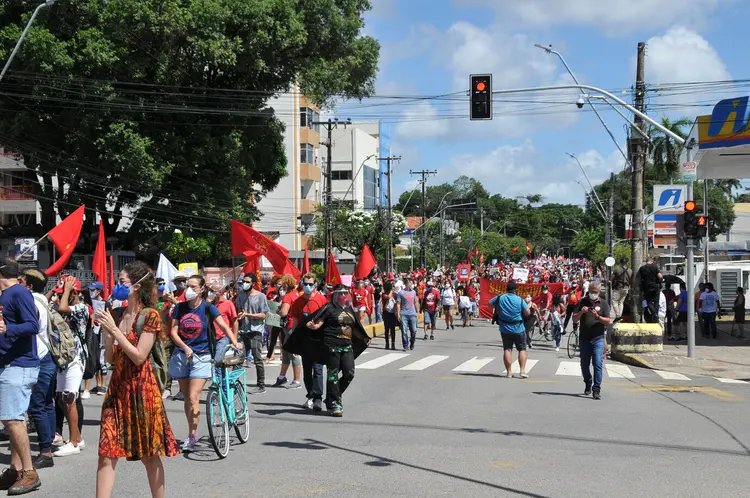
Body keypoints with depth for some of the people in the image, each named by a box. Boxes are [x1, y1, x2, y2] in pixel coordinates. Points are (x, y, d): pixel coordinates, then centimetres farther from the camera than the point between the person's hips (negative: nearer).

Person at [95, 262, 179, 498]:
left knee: (149, 455, 5)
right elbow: (109, 358, 10)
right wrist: (107, 332, -5)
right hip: (117, 387, 6)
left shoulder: (150, 315, -8)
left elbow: (139, 357, -15)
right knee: (106, 455, -2)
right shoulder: (118, 315, 11)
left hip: (141, 388, -6)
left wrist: (114, 330, -15)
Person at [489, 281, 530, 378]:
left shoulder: (500, 298, -4)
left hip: (504, 329, 2)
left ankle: (508, 372, 6)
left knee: (507, 349, 8)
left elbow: (490, 303, 11)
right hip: (518, 329, -2)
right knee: (522, 349, 8)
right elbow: (527, 313, -10)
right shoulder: (520, 300, -12)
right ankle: (523, 371, -1)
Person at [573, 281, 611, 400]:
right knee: (584, 364, 10)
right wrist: (581, 312, -15)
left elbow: (608, 321, -2)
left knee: (598, 364, -11)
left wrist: (597, 317, -19)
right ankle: (588, 385, 30)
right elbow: (574, 318, 5)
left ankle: (596, 390, -10)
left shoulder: (603, 303, 4)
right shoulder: (583, 302, 7)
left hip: (598, 338, -2)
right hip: (584, 338, 2)